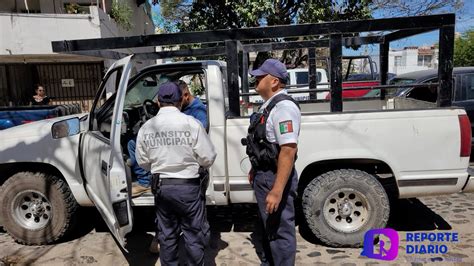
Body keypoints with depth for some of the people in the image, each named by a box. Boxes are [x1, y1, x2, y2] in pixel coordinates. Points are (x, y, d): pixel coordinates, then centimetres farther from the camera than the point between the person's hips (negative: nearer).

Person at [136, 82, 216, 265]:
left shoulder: (146, 127, -2)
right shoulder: (191, 123, -14)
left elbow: (143, 162, 7)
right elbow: (208, 158, -10)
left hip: (161, 186, 4)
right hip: (188, 186, -4)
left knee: (166, 234, 19)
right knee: (193, 234, 11)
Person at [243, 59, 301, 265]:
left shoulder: (283, 106, -21)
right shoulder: (268, 104, 10)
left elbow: (288, 150, -29)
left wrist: (277, 190, -31)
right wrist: (255, 170, 23)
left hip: (275, 177, -10)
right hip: (263, 175, 10)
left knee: (280, 230, 5)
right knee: (268, 226, 25)